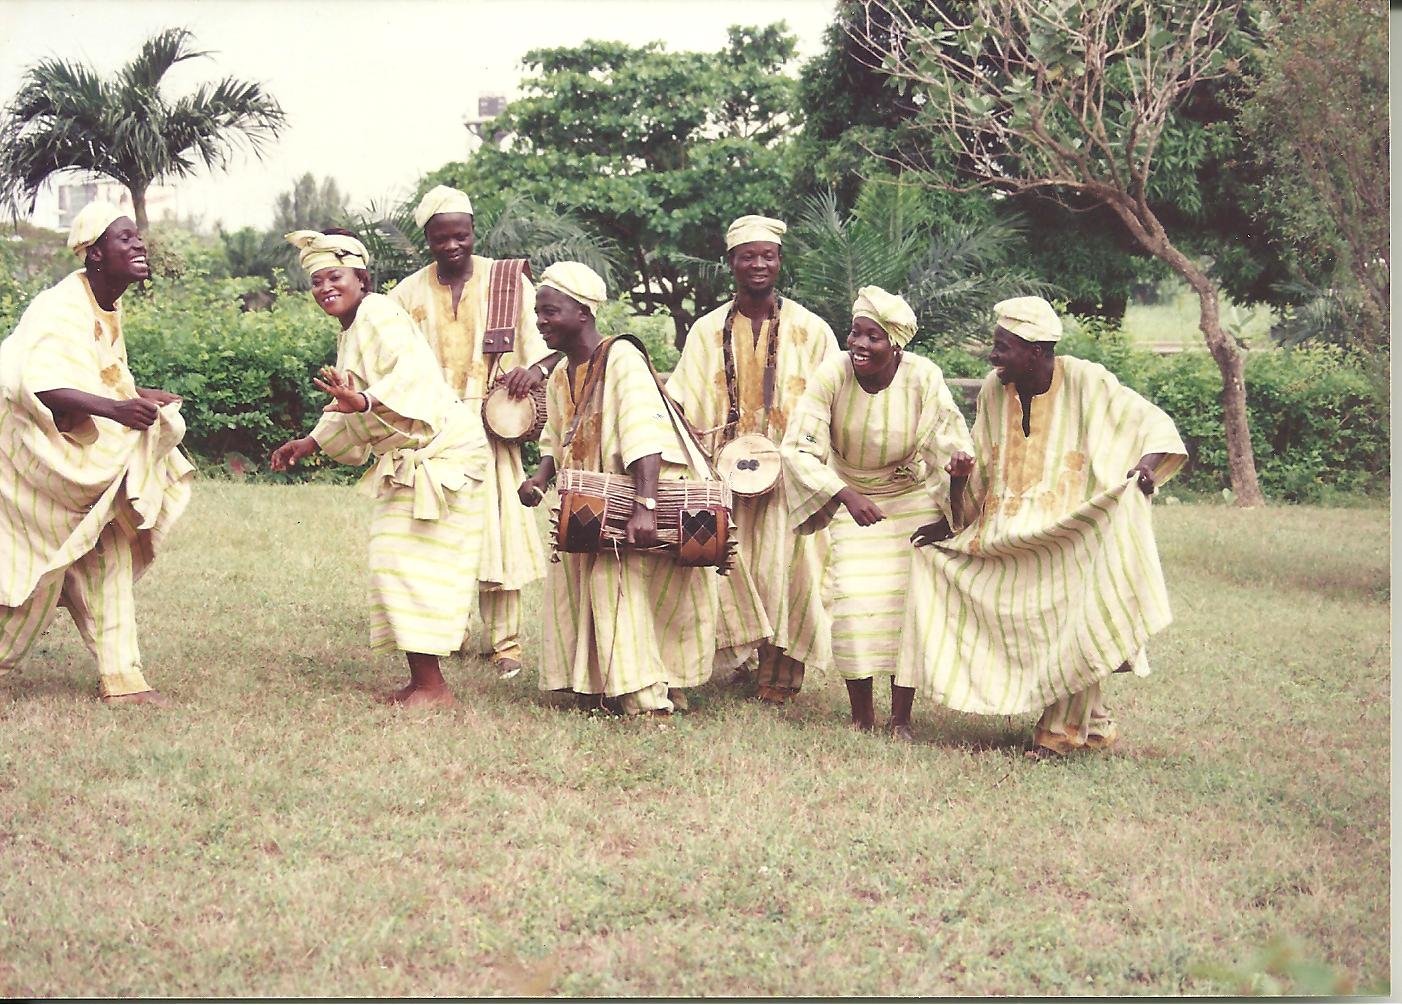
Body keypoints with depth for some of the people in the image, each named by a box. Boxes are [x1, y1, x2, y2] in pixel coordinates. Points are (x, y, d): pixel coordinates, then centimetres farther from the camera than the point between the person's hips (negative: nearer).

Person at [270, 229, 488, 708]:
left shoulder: (379, 316, -14)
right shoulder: (349, 333, 18)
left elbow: (412, 377, -30)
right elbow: (353, 412, 27)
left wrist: (365, 401, -46)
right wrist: (311, 443, 23)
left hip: (439, 450, -11)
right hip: (409, 459, 11)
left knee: (410, 562, -11)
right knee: (394, 562, 12)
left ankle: (432, 686, -6)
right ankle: (421, 680, 18)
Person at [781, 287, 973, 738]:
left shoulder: (922, 377, -20)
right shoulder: (833, 373, -22)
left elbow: (950, 439, -13)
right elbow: (796, 447, -22)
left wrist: (959, 461, -39)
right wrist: (846, 495, -34)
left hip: (913, 501, 1)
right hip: (851, 498, 0)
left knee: (909, 600, -3)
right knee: (854, 601, -10)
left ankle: (901, 719, 8)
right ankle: (861, 714, 7)